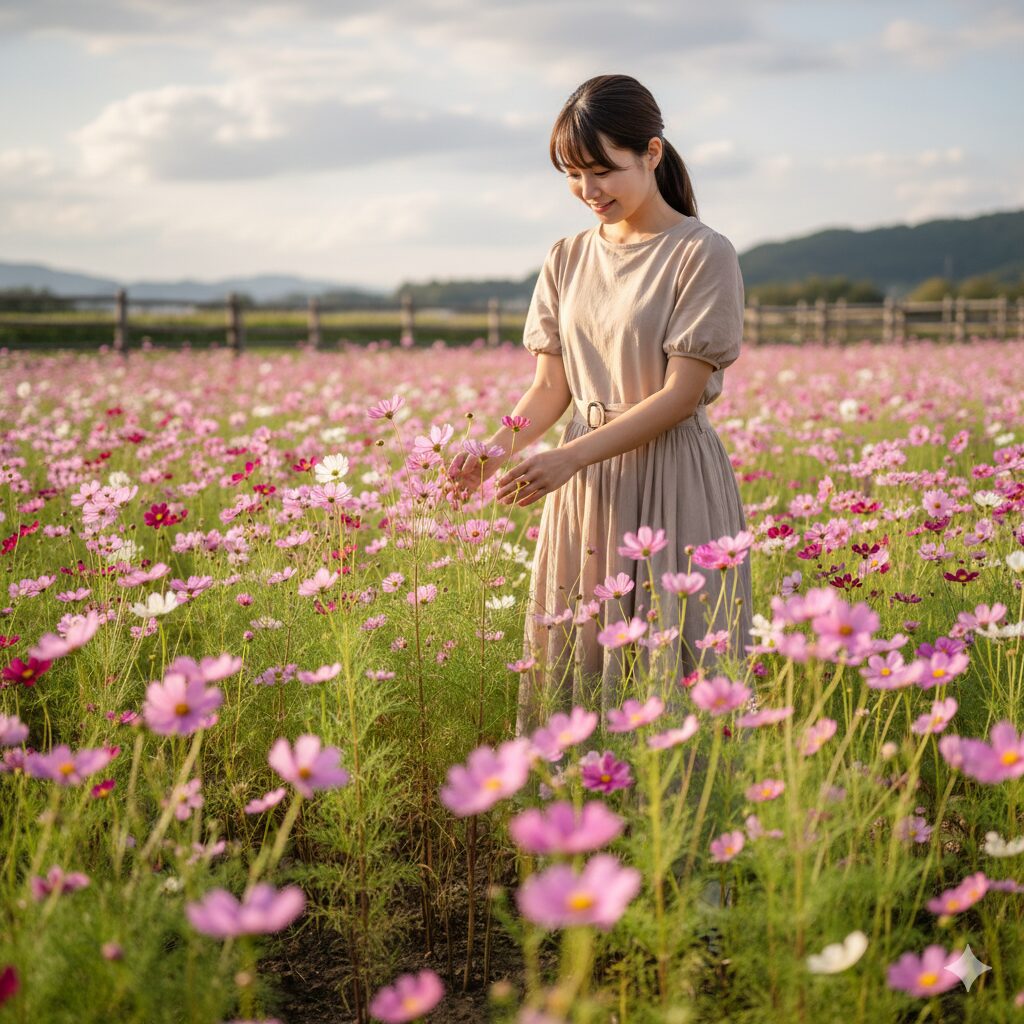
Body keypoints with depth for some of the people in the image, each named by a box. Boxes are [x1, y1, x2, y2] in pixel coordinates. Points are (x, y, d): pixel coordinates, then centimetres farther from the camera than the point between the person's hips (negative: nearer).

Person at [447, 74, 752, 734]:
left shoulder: (703, 254, -9)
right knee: (573, 661, 9)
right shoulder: (568, 260, 9)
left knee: (667, 665, -1)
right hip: (583, 487, 5)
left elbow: (681, 394, -14)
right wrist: (499, 448, -12)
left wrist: (571, 456, -22)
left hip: (672, 486, -5)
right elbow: (551, 386, 8)